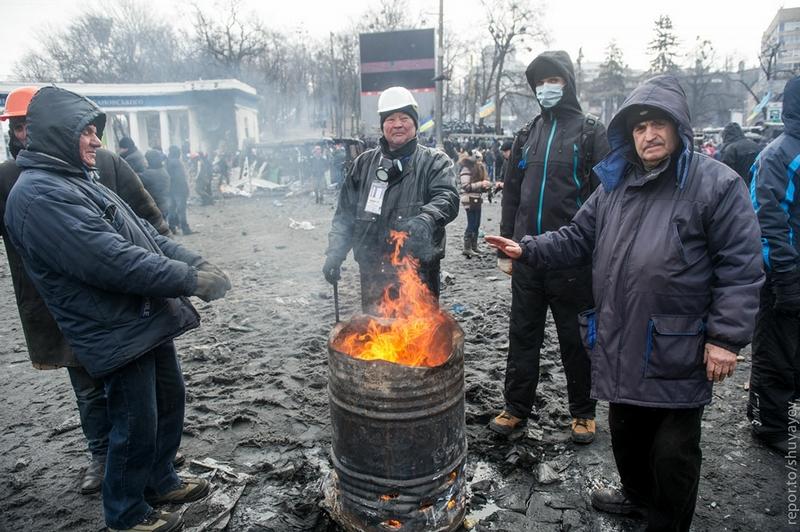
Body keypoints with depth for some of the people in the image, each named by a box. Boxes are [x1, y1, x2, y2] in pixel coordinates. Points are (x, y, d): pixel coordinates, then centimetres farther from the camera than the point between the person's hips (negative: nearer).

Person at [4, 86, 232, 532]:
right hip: (119, 335, -10)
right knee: (137, 426, 5)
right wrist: (190, 280, -20)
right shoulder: (40, 195, -19)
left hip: (150, 319, 10)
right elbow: (115, 261, -27)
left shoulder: (79, 179, 14)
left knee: (170, 400, 22)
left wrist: (196, 262, 2)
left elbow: (143, 232, 15)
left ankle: (160, 481, 43)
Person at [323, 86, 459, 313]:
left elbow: (447, 199, -16)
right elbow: (345, 212, 13)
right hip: (373, 272, 3)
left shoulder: (435, 162, 2)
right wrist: (335, 252, 2)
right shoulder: (364, 163, 12)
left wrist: (426, 219, -37)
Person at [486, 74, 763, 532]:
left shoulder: (717, 184, -9)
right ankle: (637, 494, 50)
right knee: (626, 431, 24)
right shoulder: (615, 185, 10)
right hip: (621, 343, 6)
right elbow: (578, 238, 12)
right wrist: (528, 250, -2)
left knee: (672, 450, 8)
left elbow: (741, 267, -12)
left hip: (678, 351, -6)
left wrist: (726, 337, -16)